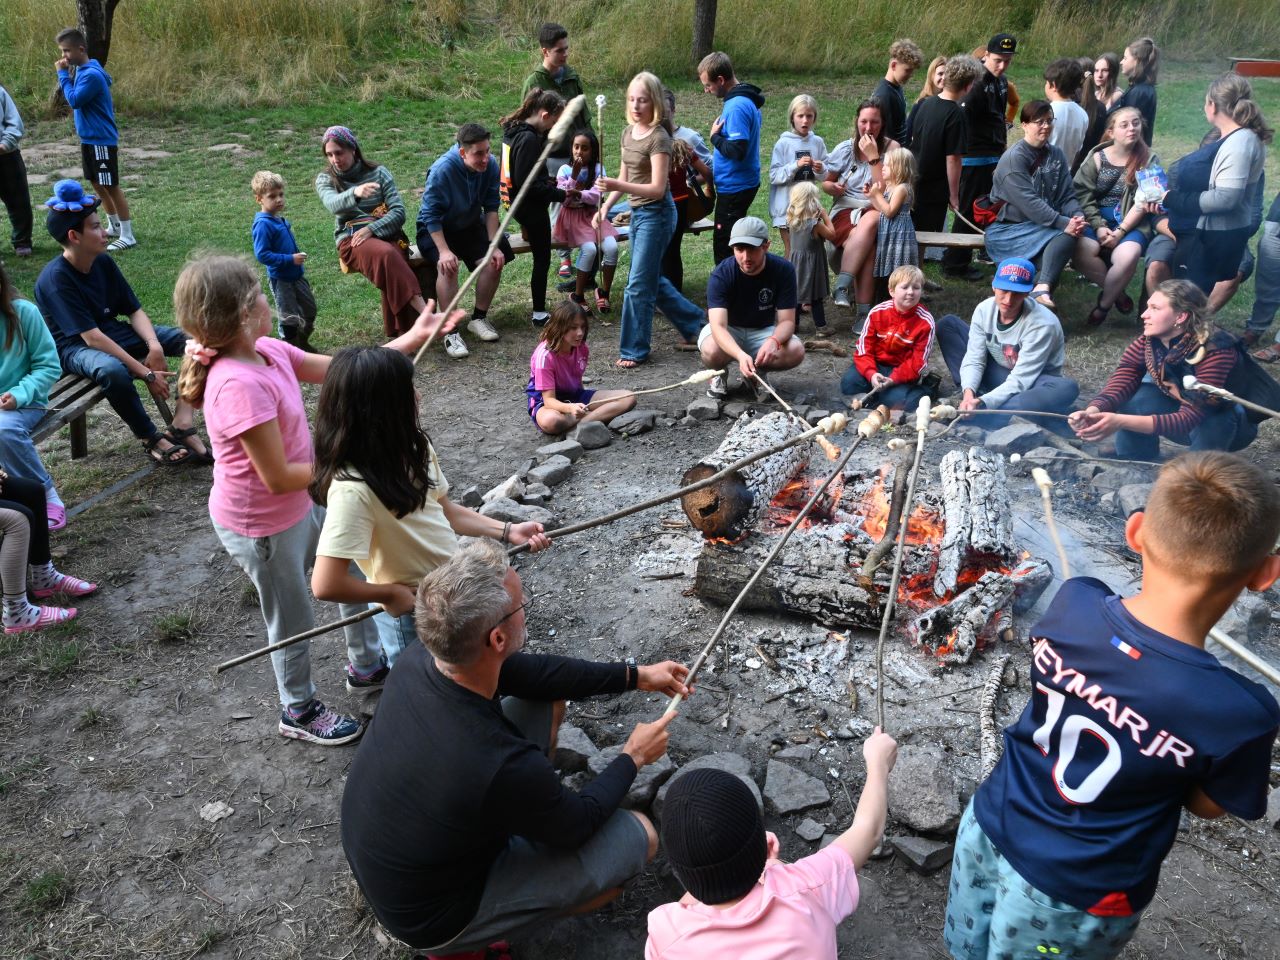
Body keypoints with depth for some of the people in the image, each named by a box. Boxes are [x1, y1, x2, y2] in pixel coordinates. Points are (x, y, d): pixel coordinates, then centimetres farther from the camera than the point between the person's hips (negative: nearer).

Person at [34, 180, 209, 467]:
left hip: (112, 332, 8)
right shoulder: (55, 279, -23)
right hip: (74, 347, -7)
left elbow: (134, 311, 1)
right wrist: (146, 373, -29)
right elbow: (91, 337, -28)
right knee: (112, 369, -42)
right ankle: (151, 439, -18)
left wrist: (154, 345, -19)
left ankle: (181, 425, -22)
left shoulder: (103, 262, -2)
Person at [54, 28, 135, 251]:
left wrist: (63, 74, -16)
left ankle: (127, 235, -1)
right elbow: (72, 98, 14)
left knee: (111, 186, -6)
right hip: (88, 138, 10)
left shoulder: (92, 74, -19)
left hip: (101, 140, -10)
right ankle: (114, 227, 27)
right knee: (98, 184, 16)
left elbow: (74, 100, -22)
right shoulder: (79, 70, 10)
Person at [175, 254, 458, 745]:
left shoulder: (268, 351, -7)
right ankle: (299, 711, 41)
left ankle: (365, 666, 48)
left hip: (300, 504, 9)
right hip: (261, 526, -9)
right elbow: (278, 478, -30)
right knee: (294, 621, 14)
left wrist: (411, 338, -1)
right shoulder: (239, 385, -33)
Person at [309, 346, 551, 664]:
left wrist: (507, 531, 1)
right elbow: (326, 585, -33)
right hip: (411, 614, -7)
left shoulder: (412, 447, -6)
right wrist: (392, 593, -18)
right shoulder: (353, 489, -31)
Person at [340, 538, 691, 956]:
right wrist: (633, 757, -1)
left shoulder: (417, 661, -19)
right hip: (432, 920, -6)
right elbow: (577, 825, -18)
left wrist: (635, 675, 2)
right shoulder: (502, 766, -40)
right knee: (639, 833, -4)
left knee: (545, 699, 4)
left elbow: (529, 673, -2)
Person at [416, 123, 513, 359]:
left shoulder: (490, 165, -14)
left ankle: (479, 318, 2)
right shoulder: (442, 170, -27)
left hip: (470, 226, 5)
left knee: (494, 261, -18)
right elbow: (431, 215, -24)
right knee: (448, 266, -32)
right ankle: (450, 331, -23)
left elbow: (491, 207, -6)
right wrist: (444, 251, -33)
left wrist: (494, 245, -14)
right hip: (436, 230, -4)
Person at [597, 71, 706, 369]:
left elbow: (658, 188, -23)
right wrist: (606, 206, 5)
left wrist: (617, 186, -32)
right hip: (637, 212, 9)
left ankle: (634, 350, 7)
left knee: (638, 285, -5)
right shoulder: (628, 132, 9)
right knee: (652, 280, 16)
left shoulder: (658, 138, -17)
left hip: (656, 214, -9)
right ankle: (693, 323, 32)